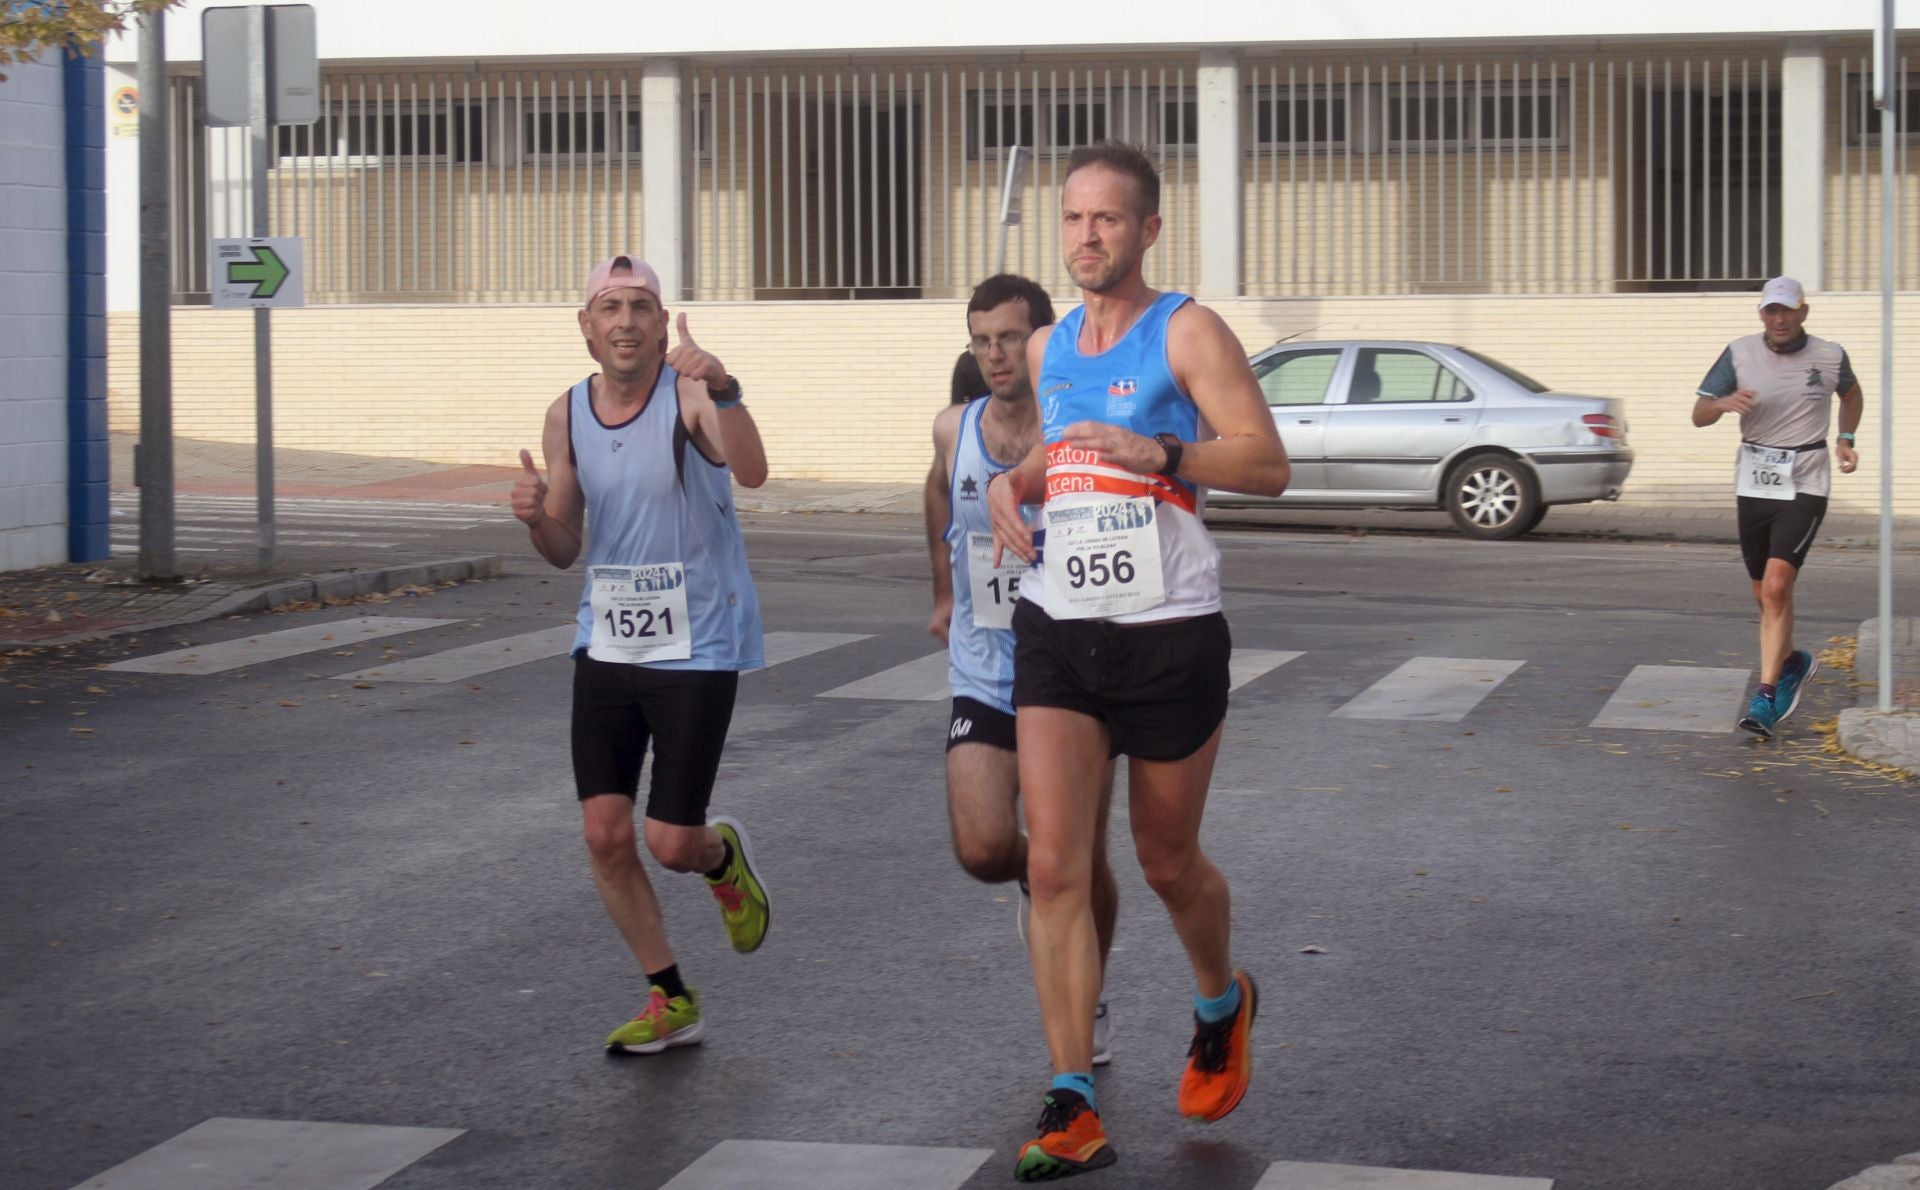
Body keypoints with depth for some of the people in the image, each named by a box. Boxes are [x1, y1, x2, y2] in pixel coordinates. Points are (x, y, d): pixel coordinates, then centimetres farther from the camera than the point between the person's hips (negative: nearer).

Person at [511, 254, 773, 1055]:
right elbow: (564, 551, 9)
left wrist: (722, 391, -51)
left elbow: (752, 472, -34)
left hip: (697, 649, -5)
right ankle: (670, 1002, 19)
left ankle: (725, 856, 33)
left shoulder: (687, 392, -14)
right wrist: (535, 516, -14)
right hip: (607, 647, 5)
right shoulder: (567, 416, 3)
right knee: (605, 835, 2)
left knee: (672, 844, -5)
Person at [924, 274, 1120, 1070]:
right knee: (983, 850, -15)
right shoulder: (954, 432, 1)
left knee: (1084, 865, 5)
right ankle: (1036, 879, 22)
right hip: (983, 681, 2)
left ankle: (1088, 1003, 29)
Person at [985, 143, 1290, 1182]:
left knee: (1167, 862, 11)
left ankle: (1222, 1006, 43)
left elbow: (1267, 466, -12)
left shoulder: (1186, 333, -6)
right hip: (1056, 630, 4)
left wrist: (1158, 452, -26)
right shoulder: (1047, 348, 12)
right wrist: (1013, 483, 7)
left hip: (1169, 634, -4)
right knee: (1054, 868, -8)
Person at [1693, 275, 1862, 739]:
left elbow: (1851, 393, 22)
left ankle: (1766, 697, -17)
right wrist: (1725, 403, -25)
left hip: (1805, 486, -3)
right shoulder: (1740, 354, -2)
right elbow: (1698, 414, -3)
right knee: (1766, 594, 13)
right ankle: (1792, 662, 41)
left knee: (1776, 586, -18)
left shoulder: (1830, 356, -1)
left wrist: (1846, 439, 8)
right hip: (1754, 484, 3)